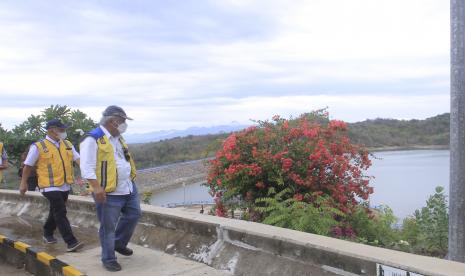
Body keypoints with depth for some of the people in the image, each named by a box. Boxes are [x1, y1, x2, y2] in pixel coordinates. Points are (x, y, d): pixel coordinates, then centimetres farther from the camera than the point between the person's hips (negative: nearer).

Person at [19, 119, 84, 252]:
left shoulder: (67, 144, 9)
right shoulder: (38, 146, -6)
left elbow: (78, 159, 4)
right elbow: (28, 166, 0)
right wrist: (23, 183, 3)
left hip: (64, 186, 6)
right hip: (50, 186, -6)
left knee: (55, 212, 19)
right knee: (60, 213, -10)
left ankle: (48, 234, 40)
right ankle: (71, 242, -11)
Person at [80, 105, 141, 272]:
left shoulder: (117, 137, 13)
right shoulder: (93, 139, -16)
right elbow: (87, 167, -22)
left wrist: (130, 178, 24)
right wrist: (96, 187, -28)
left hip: (128, 188, 9)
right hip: (109, 193, -9)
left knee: (133, 215, 18)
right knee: (108, 227, 2)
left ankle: (119, 243, 38)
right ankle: (109, 259, 18)